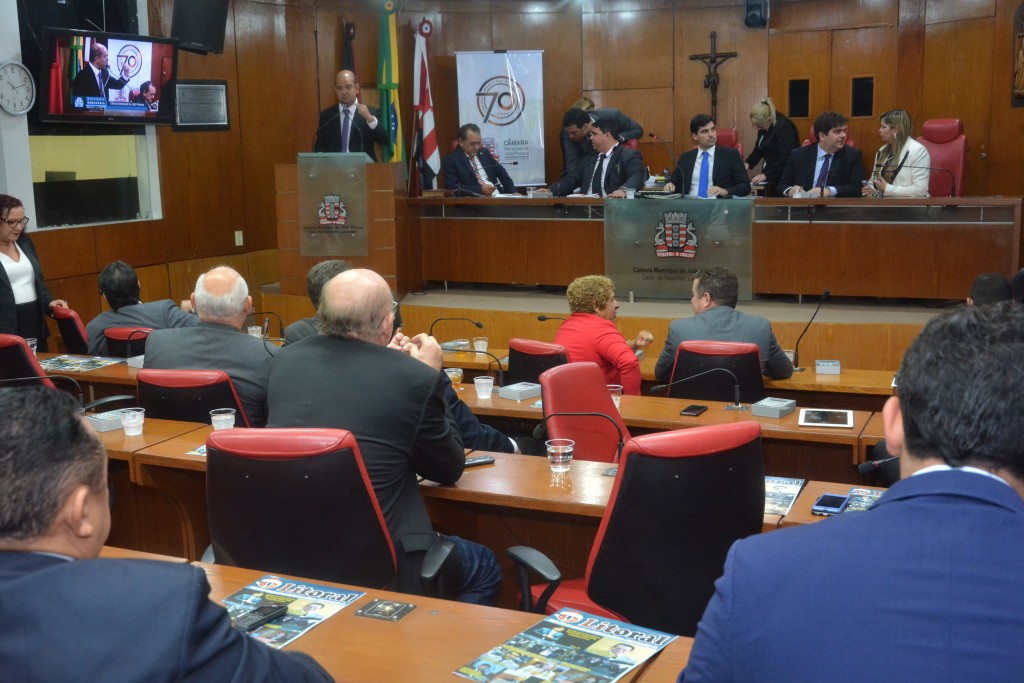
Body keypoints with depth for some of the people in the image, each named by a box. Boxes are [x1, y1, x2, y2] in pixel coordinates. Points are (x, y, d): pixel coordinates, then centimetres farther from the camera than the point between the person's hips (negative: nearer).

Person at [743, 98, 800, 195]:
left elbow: (785, 159, -23)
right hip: (771, 178, 8)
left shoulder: (784, 127, -19)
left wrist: (766, 175, -24)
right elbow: (759, 148, 17)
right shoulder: (763, 127, 5)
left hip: (784, 177, -8)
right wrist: (748, 163, 0)